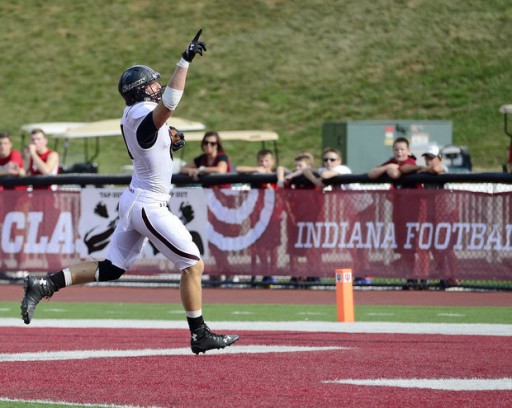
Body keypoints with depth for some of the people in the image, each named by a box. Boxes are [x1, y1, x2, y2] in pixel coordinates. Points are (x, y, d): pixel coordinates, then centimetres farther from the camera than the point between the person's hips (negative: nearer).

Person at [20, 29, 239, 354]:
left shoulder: (130, 116, 9)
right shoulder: (146, 116, -19)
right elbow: (170, 103, -42)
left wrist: (167, 143, 9)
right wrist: (185, 62, -41)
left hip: (134, 199, 9)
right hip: (150, 206, -9)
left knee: (110, 269, 13)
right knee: (193, 265, -2)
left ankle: (45, 285, 6)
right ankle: (200, 336, 3)